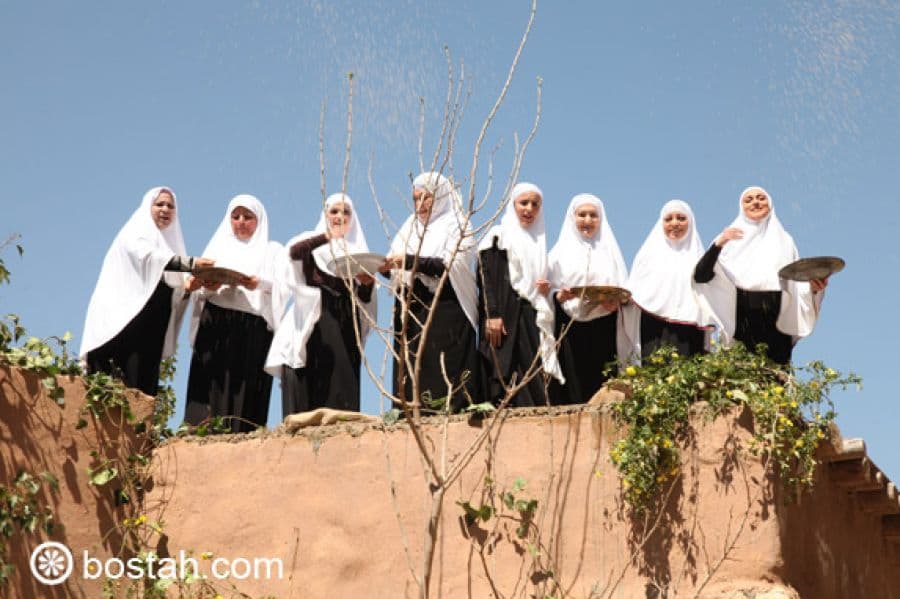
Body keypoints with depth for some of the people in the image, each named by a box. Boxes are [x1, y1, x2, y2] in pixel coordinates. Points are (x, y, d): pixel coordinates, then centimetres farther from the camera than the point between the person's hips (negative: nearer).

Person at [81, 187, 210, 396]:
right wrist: (191, 263, -33)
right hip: (127, 322, -6)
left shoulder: (170, 241, 21)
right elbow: (149, 257, -21)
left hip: (153, 328, 6)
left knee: (145, 385, -2)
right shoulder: (136, 234, 2)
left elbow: (174, 291, 17)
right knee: (124, 386, -17)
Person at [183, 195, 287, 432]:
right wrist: (209, 287, -10)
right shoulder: (219, 246, 24)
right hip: (215, 328, 2)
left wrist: (261, 284, -22)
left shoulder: (272, 251, 17)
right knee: (211, 388, -8)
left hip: (254, 330, -2)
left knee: (245, 393, -10)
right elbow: (199, 291, 14)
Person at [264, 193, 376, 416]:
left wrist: (367, 284, -9)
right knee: (311, 383, -12)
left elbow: (364, 298, 14)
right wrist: (327, 236, -28)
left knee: (342, 384, -7)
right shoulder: (313, 241, 12)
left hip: (345, 328, 3)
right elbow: (293, 250, -14)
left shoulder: (357, 250, 19)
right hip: (313, 326, -2)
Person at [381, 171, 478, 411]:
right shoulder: (410, 227, 19)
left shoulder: (456, 225, 2)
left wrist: (410, 261, -20)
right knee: (410, 373, -1)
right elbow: (398, 269, 14)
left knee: (445, 373, -10)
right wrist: (386, 265, -8)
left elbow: (450, 266, -13)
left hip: (445, 312, -5)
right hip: (411, 311, 5)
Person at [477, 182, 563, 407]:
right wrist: (492, 316, -20)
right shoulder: (499, 236, 3)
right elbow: (486, 277, -8)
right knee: (506, 380, -12)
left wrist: (545, 289, 4)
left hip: (530, 318, 6)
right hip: (505, 316, -6)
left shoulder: (538, 241, 22)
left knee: (533, 381, -2)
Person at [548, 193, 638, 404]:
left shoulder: (610, 251, 14)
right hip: (569, 330, -1)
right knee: (571, 388, -7)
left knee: (601, 386, -5)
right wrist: (560, 296, -14)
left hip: (603, 332, 1)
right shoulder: (561, 252, 9)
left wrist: (616, 302, -10)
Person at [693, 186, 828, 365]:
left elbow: (796, 285, 14)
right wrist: (718, 245, -19)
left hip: (777, 322, 2)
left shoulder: (784, 240, 16)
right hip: (740, 321, -2)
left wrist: (812, 287, -8)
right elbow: (700, 277, -4)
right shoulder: (730, 239, 7)